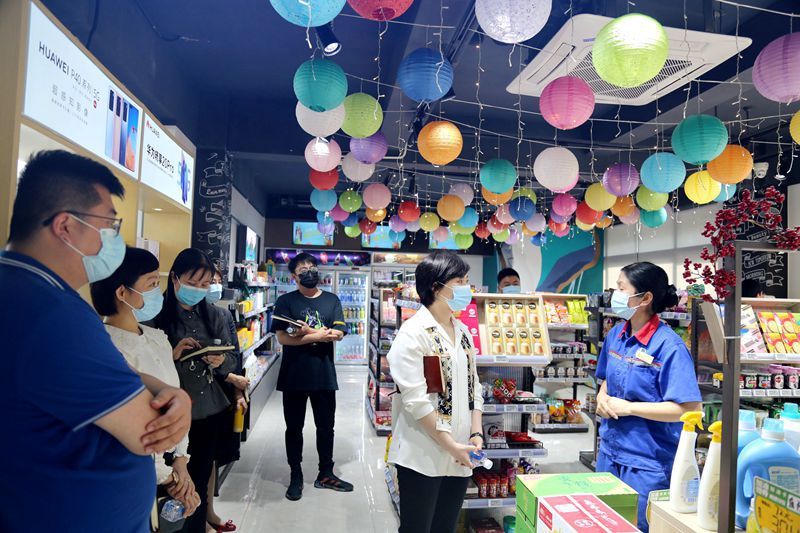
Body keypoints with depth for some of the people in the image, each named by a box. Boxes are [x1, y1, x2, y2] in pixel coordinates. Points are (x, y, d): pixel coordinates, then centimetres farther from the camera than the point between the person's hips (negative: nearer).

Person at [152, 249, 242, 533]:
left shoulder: (216, 316, 3)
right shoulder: (156, 317, -6)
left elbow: (231, 363, 5)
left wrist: (220, 362, -16)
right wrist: (172, 356, -20)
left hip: (212, 412, 3)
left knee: (202, 477, 13)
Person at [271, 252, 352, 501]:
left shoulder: (331, 300, 3)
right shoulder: (285, 301, -3)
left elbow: (338, 334, -8)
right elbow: (282, 338, -13)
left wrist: (307, 332, -19)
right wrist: (319, 335, -17)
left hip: (324, 374, 2)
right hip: (294, 375, -1)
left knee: (326, 427, 13)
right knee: (294, 428, 12)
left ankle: (326, 474, 30)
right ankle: (296, 476, 28)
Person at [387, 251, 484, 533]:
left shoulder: (463, 331, 10)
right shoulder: (413, 332, -14)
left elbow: (474, 386, 12)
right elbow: (415, 399, -19)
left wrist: (476, 433, 1)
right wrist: (451, 445, -15)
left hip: (460, 456, 7)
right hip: (423, 456, -7)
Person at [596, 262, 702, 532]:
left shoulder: (669, 345, -20)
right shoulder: (615, 335, 2)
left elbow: (689, 409, -23)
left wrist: (628, 408, -21)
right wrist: (602, 397, -5)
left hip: (647, 462, -7)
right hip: (610, 451, 7)